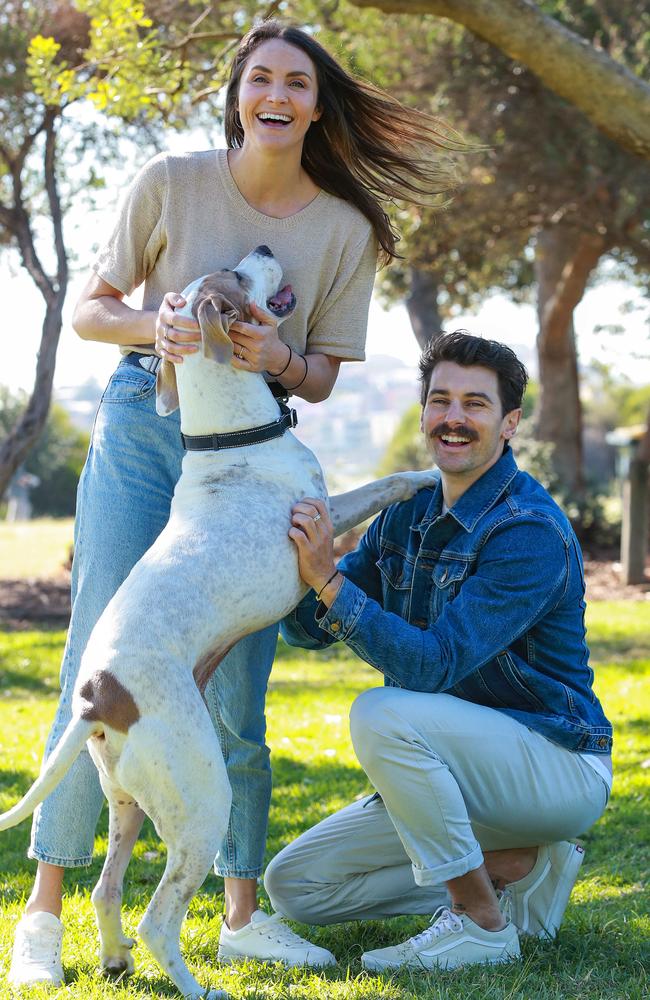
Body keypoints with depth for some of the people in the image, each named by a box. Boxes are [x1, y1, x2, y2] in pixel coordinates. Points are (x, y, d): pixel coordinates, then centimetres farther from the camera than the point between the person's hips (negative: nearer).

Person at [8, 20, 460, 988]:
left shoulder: (347, 230, 0)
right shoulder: (172, 183, -5)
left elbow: (321, 379, 4)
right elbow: (87, 309, 1)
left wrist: (278, 359, -19)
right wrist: (151, 324, -20)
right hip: (143, 430, -2)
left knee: (238, 698, 3)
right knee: (97, 675, -5)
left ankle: (244, 914, 15)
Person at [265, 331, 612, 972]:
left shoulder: (531, 532, -21)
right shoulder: (409, 511, 4)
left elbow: (434, 665, -29)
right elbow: (309, 631, 4)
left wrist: (330, 580, -33)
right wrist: (299, 562, -16)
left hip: (558, 768, -8)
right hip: (460, 767, 8)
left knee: (384, 714, -33)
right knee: (293, 885, 1)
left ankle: (483, 924, -18)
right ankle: (518, 865, 6)